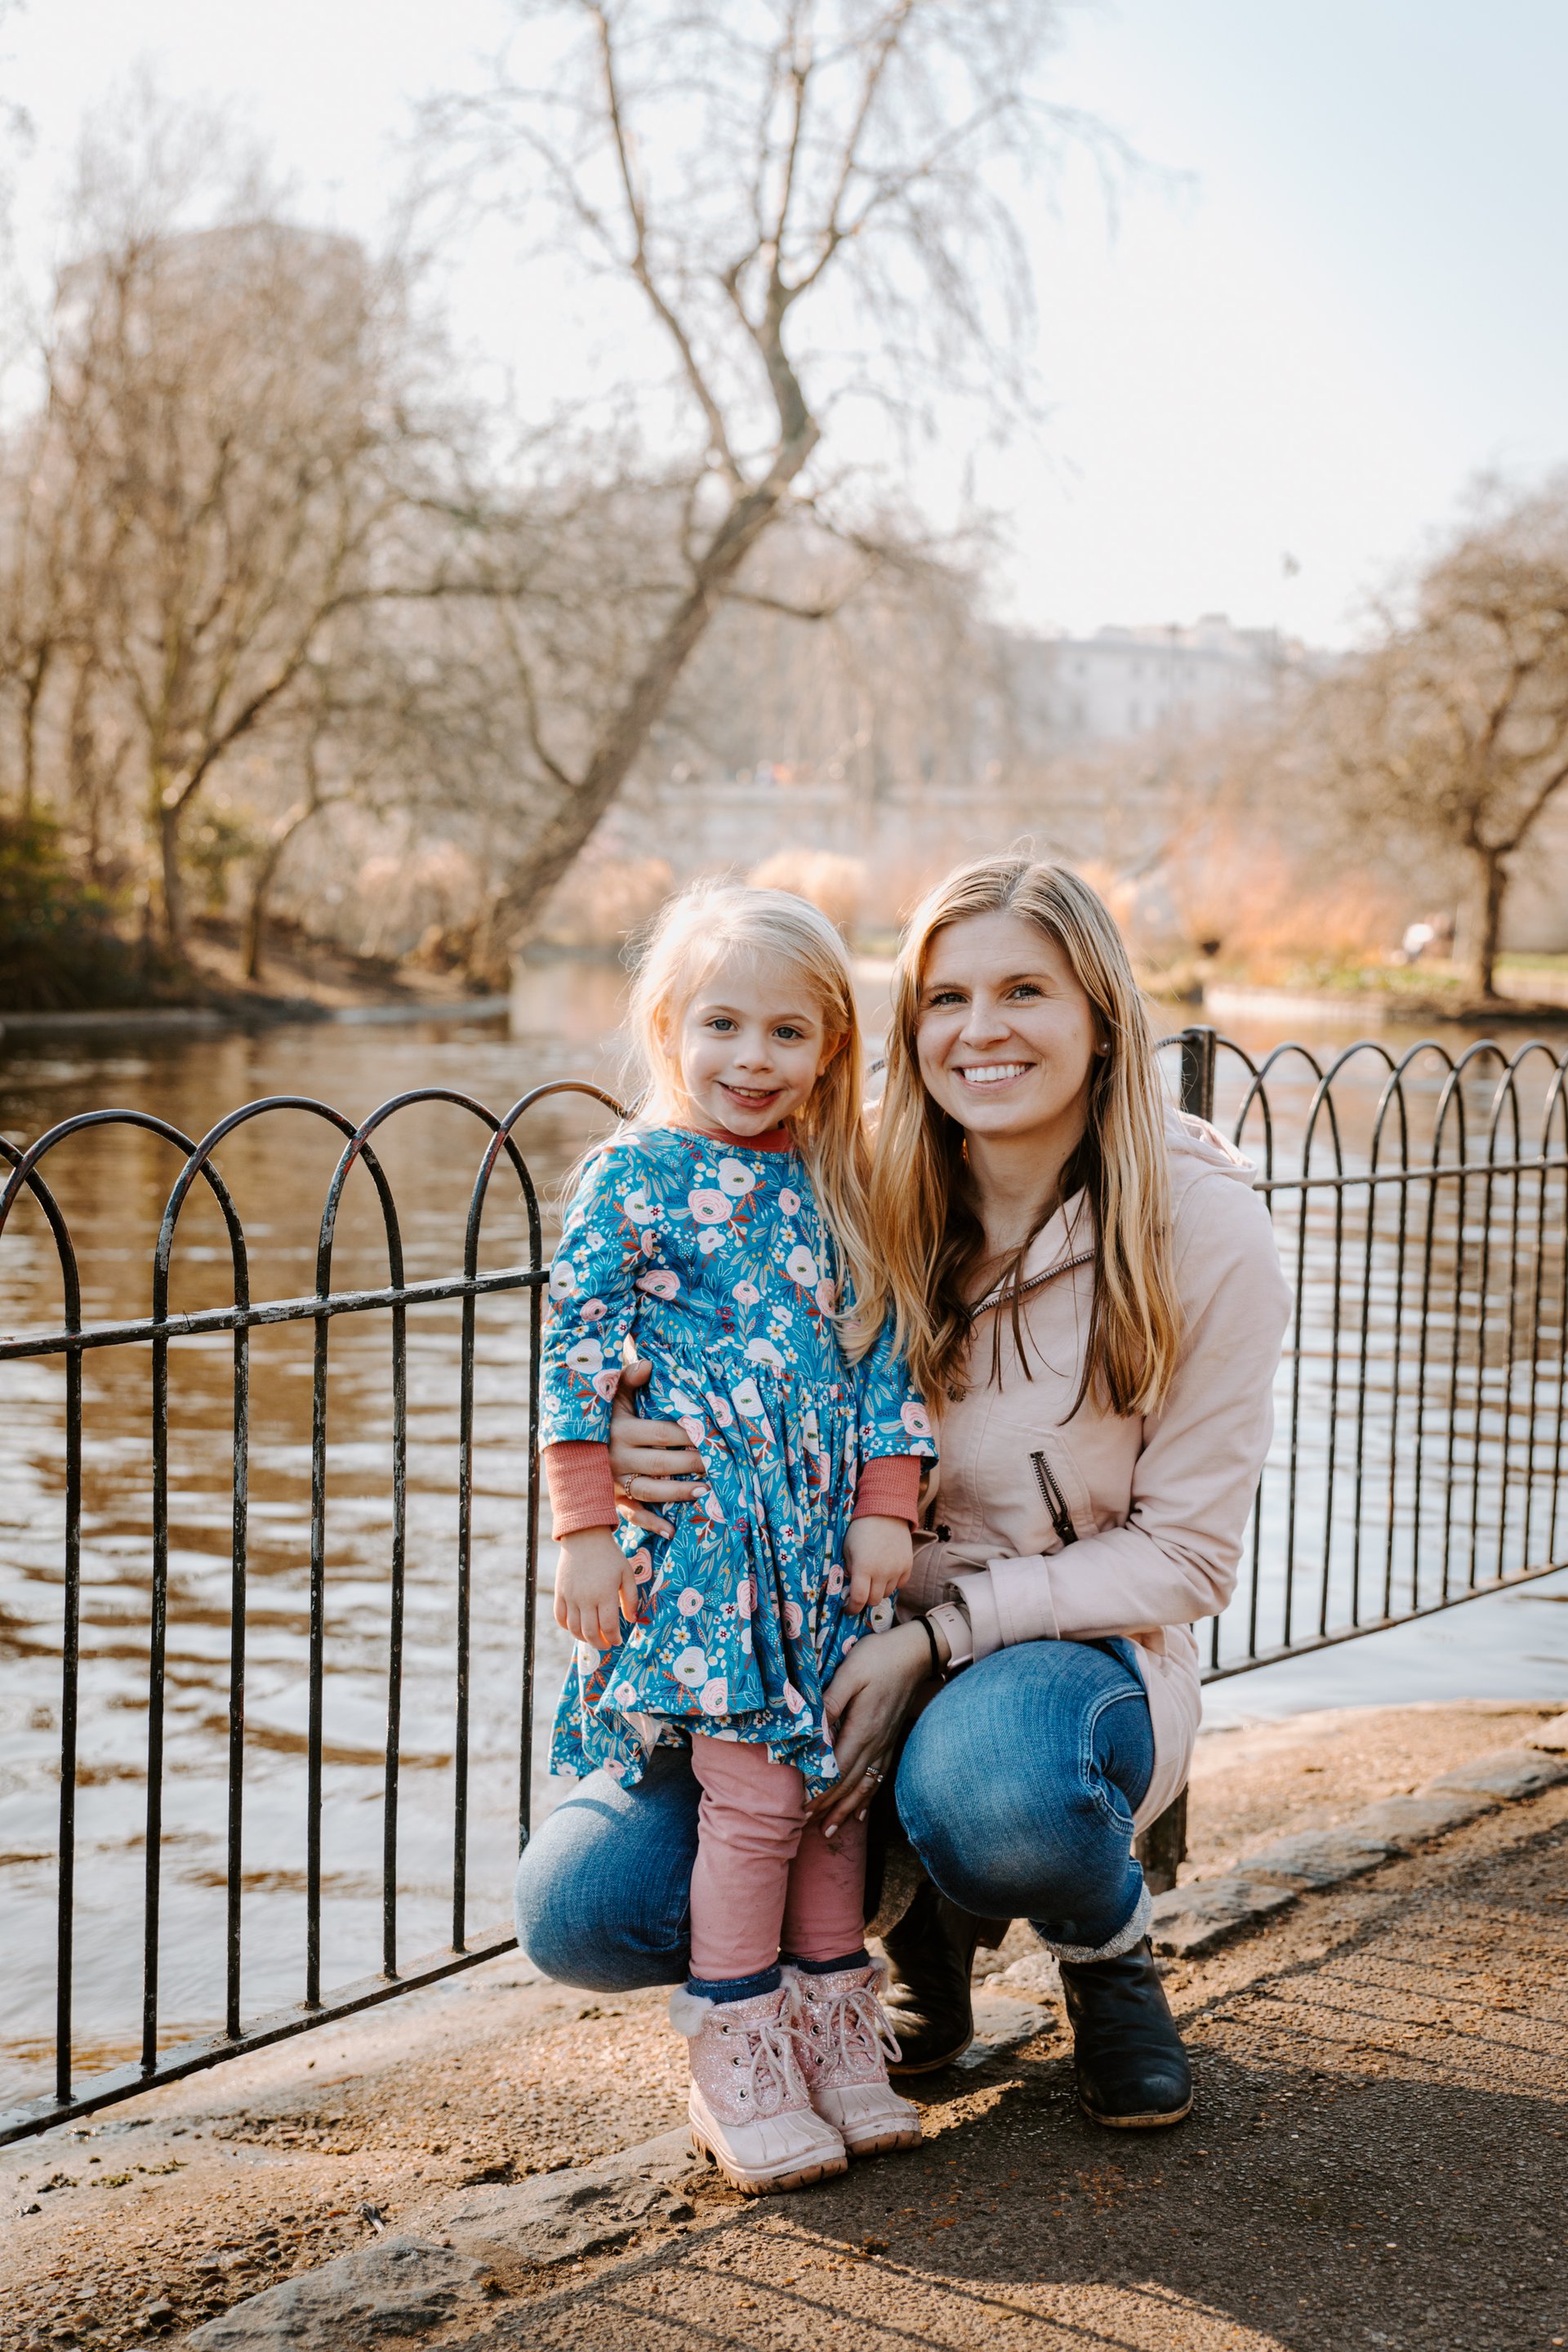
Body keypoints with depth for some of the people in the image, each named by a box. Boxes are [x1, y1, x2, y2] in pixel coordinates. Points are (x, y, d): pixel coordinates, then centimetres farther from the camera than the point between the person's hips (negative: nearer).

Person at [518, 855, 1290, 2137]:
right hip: (845, 1646, 3)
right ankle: (921, 1920, 13)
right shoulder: (865, 1197, -4)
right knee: (581, 1909, -16)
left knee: (989, 1795, -40)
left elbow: (1185, 1552, -9)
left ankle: (1109, 1941, -1)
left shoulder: (1206, 1227, -12)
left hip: (1076, 1647, -3)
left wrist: (940, 1638, -21)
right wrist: (641, 1457, -21)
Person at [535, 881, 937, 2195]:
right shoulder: (633, 1175, -2)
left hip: (827, 1538, 5)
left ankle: (835, 2035, 21)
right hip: (700, 1539, -4)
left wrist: (888, 1510, 1)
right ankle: (738, 2062, 6)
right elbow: (577, 1354, -3)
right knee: (753, 1795, -8)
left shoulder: (839, 1187, 10)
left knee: (832, 1785, 8)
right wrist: (588, 1531, -8)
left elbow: (883, 1354, 11)